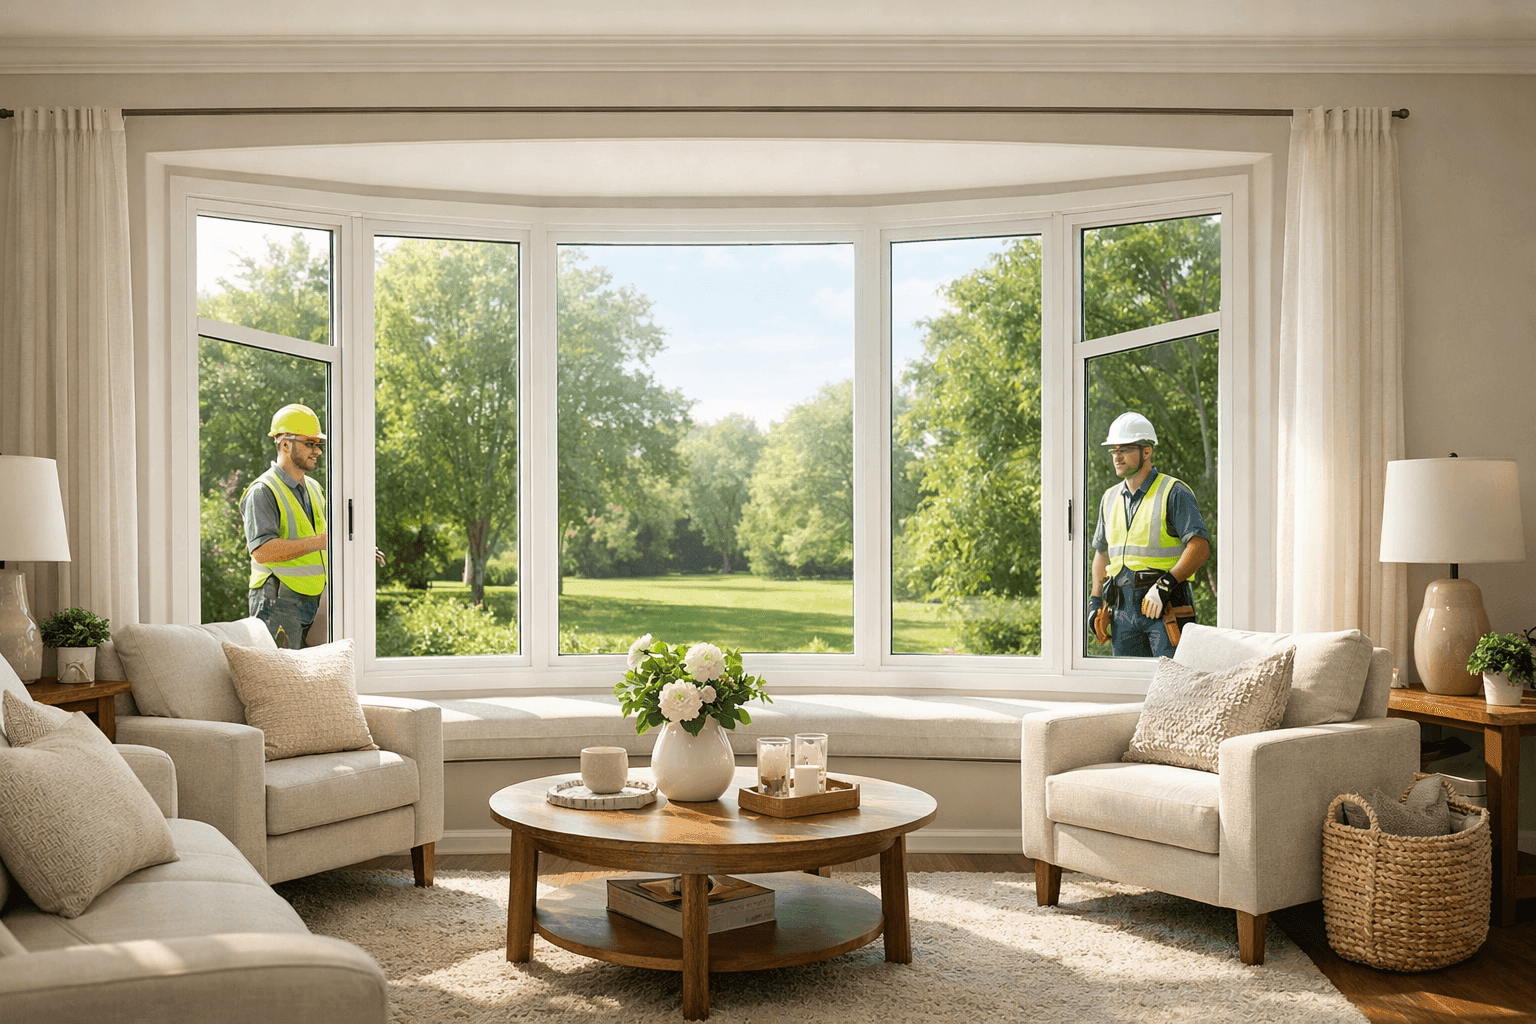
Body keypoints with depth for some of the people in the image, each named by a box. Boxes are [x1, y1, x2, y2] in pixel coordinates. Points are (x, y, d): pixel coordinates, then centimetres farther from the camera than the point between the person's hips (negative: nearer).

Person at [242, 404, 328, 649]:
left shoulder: (314, 488, 17)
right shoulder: (263, 491, -9)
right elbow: (262, 551, -22)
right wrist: (320, 541, -24)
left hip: (314, 601, 7)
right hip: (278, 604, -7)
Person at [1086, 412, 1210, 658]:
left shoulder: (1174, 493, -3)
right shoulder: (1110, 498, 17)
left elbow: (1200, 547, -13)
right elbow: (1102, 552, 25)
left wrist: (1165, 584, -22)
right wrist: (1095, 601, 16)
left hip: (1165, 609, -6)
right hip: (1122, 609, 6)